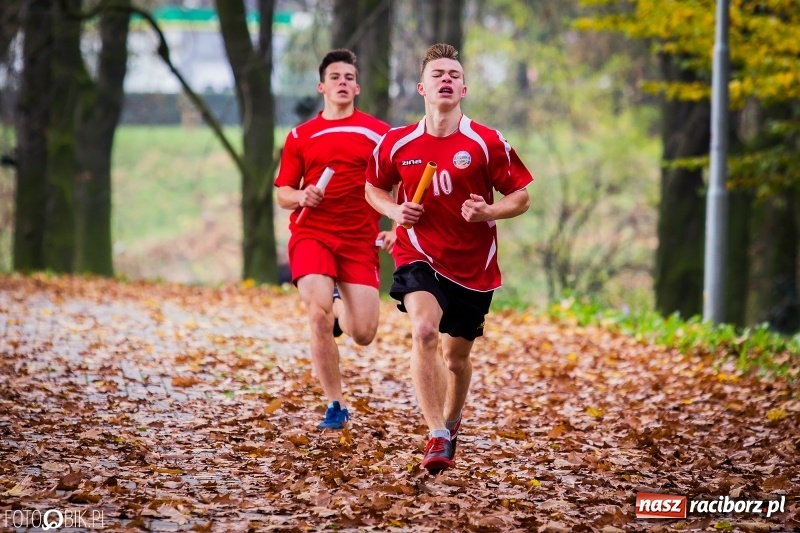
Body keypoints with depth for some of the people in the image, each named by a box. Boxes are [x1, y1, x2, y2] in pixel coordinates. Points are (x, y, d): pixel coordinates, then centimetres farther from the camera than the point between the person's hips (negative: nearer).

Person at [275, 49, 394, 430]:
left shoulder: (378, 133, 5)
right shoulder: (300, 137, 9)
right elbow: (283, 194, 12)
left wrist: (395, 228, -6)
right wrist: (302, 197, -10)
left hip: (360, 241, 0)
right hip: (311, 234, 0)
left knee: (363, 334, -5)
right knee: (319, 312, -23)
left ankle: (339, 312, 35)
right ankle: (335, 406, -10)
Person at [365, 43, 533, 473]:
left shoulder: (487, 143, -8)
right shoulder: (396, 144, -2)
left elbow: (521, 196, 0)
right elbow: (374, 189, 15)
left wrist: (489, 211, -20)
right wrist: (395, 211, -6)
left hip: (473, 265, 1)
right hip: (419, 256, -1)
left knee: (456, 357, 12)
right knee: (424, 330, -28)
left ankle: (451, 423, 43)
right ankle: (438, 436, -27)